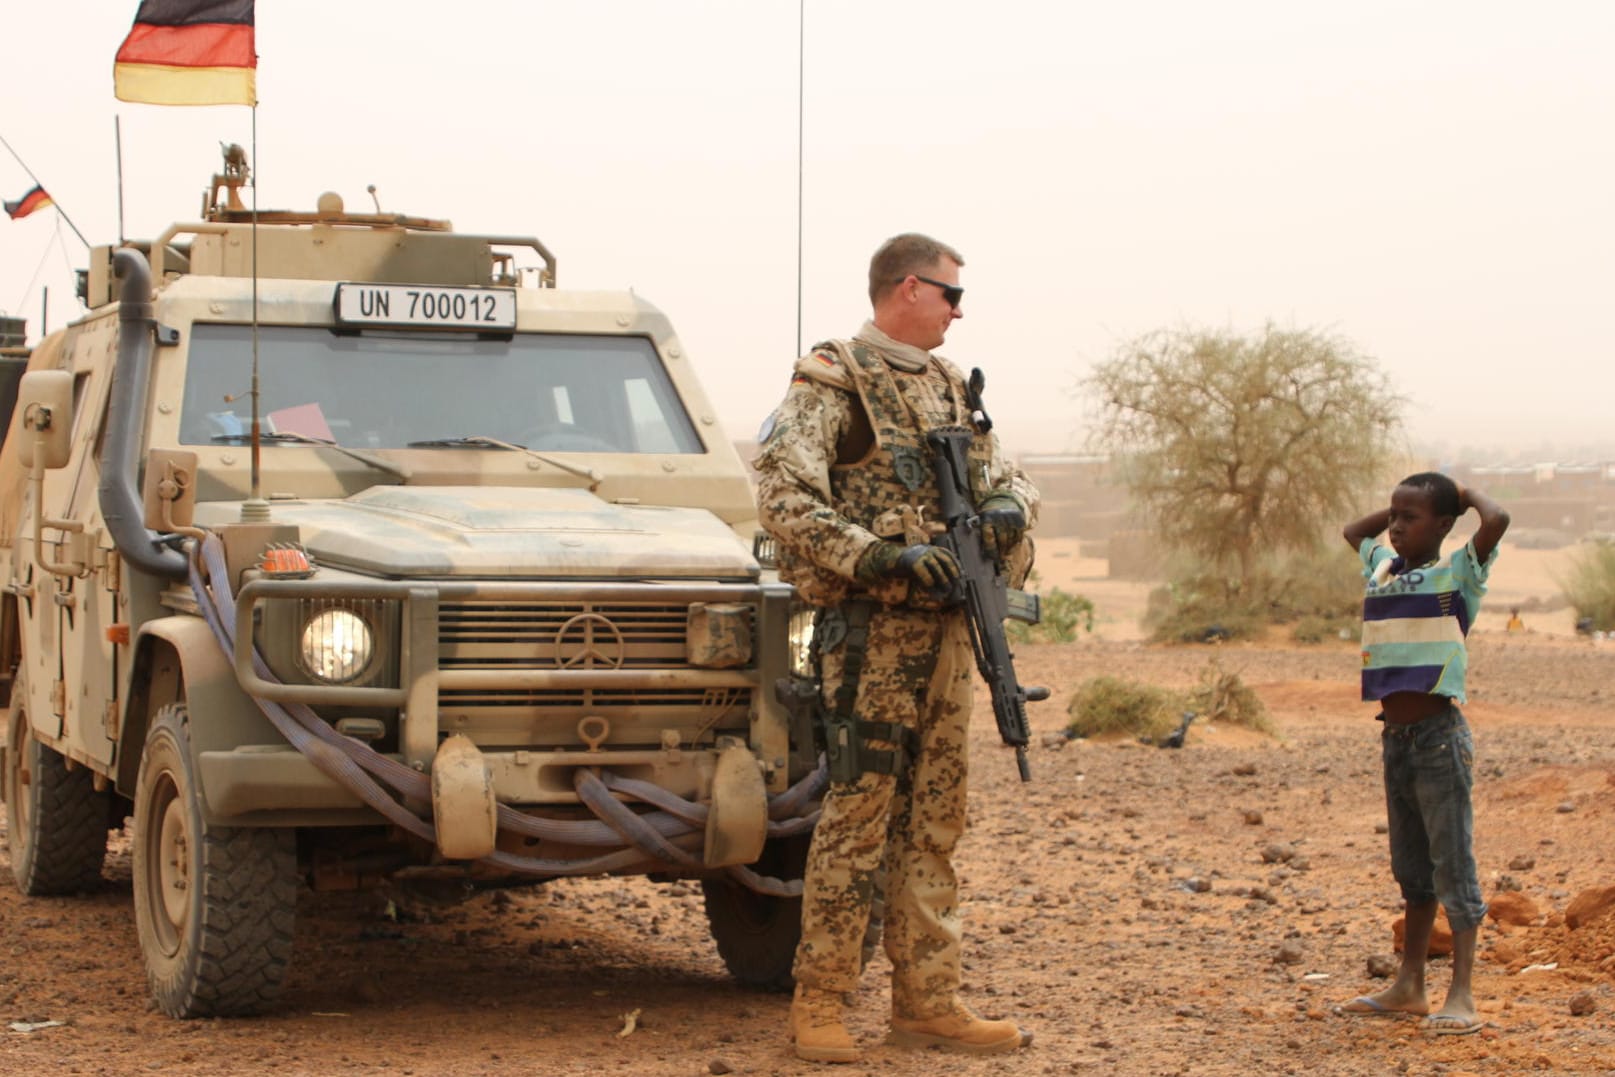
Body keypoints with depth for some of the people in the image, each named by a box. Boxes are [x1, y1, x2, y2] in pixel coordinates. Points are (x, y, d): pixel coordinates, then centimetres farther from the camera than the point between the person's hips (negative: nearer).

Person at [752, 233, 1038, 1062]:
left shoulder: (951, 388, 17)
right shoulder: (830, 383, -7)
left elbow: (1010, 476, 23)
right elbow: (781, 497, -16)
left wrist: (1007, 507, -2)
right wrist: (876, 557, -24)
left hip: (946, 628, 8)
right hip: (868, 630, -7)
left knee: (933, 820, 8)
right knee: (857, 814, -7)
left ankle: (926, 1002, 14)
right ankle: (816, 1004, 0)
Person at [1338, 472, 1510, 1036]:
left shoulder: (1457, 572, -6)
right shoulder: (1382, 566, 13)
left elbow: (1496, 521, -23)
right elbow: (1353, 530, 33)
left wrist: (1465, 494, -4)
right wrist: (1399, 506, 20)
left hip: (1439, 734, -7)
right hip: (1395, 734, 7)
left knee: (1453, 864, -6)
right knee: (1411, 867, 14)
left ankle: (1462, 996, -5)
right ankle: (1409, 987, 22)